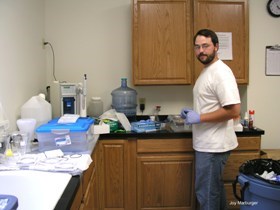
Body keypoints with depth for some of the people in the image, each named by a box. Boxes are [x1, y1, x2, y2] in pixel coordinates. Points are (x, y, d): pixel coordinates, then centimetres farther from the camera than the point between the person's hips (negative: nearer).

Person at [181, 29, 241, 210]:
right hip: (208, 143, 10)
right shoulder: (207, 71, 14)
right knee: (215, 189, 21)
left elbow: (233, 111, -25)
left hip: (213, 145, -10)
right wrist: (193, 113, 7)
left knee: (206, 192, 0)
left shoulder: (221, 72, -18)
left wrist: (199, 118, -20)